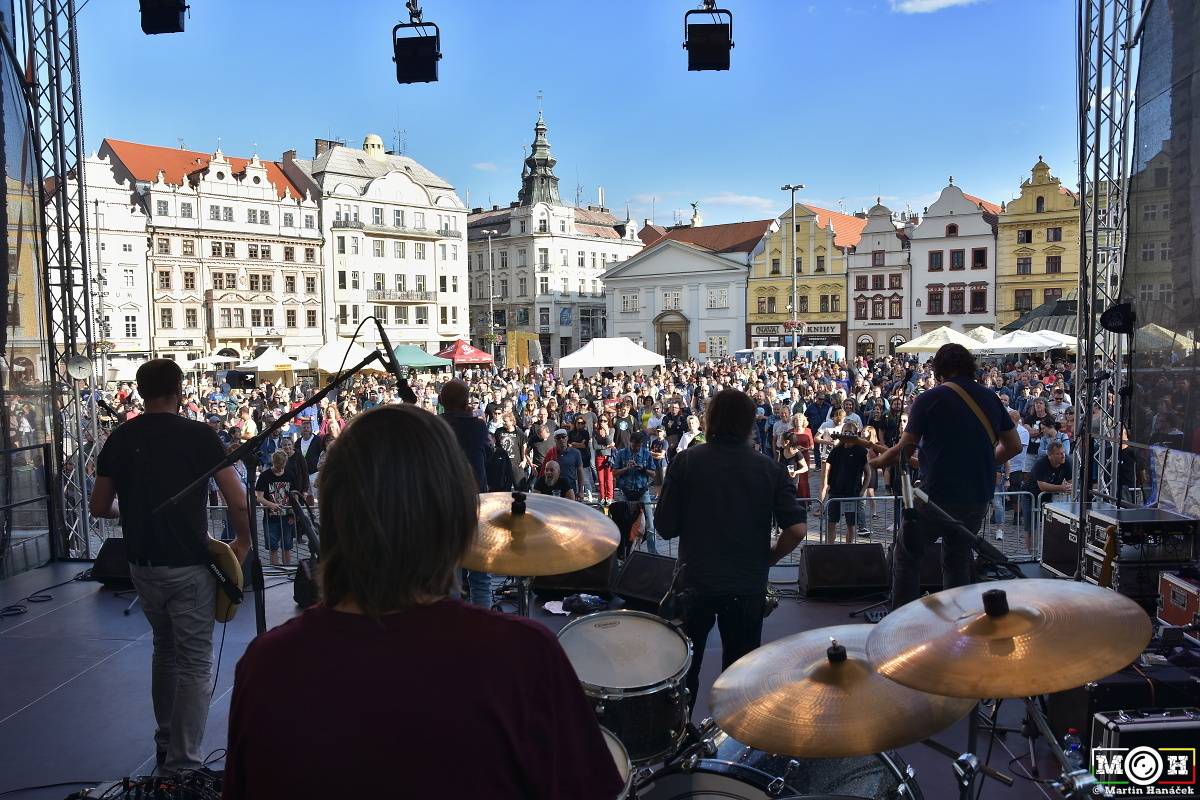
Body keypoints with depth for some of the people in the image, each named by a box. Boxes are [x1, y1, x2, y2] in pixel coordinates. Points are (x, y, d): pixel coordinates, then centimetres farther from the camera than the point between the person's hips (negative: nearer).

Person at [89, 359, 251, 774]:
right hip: (188, 565, -5)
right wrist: (242, 541, 1)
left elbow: (99, 506, 8)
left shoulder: (120, 438, 2)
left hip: (142, 564, 5)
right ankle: (183, 765, 1)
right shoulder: (198, 435, -10)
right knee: (195, 663, 3)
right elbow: (238, 499, -15)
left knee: (165, 649, 24)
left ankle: (165, 745, 34)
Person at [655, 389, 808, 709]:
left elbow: (666, 528, -7)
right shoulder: (770, 469, -3)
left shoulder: (686, 462, -8)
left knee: (684, 669, 18)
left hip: (695, 581, -1)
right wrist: (766, 559, 5)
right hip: (749, 585, 1)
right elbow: (797, 528, -10)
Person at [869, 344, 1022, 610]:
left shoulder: (929, 399, -6)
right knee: (958, 559, 18)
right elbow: (1013, 445, 14)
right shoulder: (990, 398, 8)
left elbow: (905, 449, -4)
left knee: (907, 555, 10)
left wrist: (879, 461, 14)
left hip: (938, 495, -5)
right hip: (979, 498, 5)